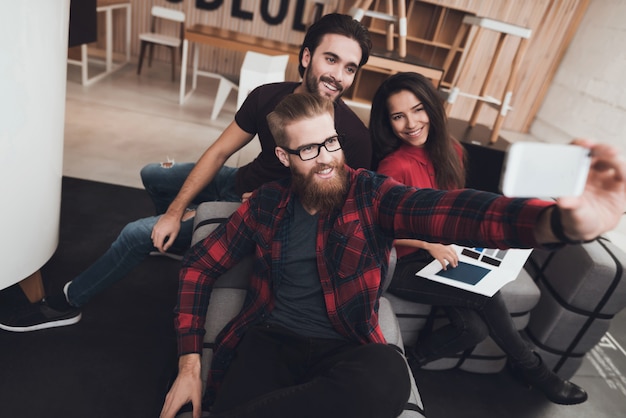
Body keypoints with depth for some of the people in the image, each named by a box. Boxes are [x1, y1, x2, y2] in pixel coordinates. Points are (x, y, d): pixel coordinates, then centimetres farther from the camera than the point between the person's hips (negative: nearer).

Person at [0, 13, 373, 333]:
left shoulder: (353, 134, -27)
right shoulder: (268, 97, -14)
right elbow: (218, 152, -6)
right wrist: (175, 211, -10)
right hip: (242, 182, 6)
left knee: (139, 233, -9)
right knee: (152, 175, 20)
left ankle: (68, 304, 16)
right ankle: (175, 239, 45)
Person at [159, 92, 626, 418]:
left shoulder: (371, 194, -3)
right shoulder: (269, 202, 3)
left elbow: (446, 209, -23)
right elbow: (200, 265, 8)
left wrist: (562, 221, -43)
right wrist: (189, 364, -3)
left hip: (343, 351, 1)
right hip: (269, 341, 0)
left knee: (388, 375, -35)